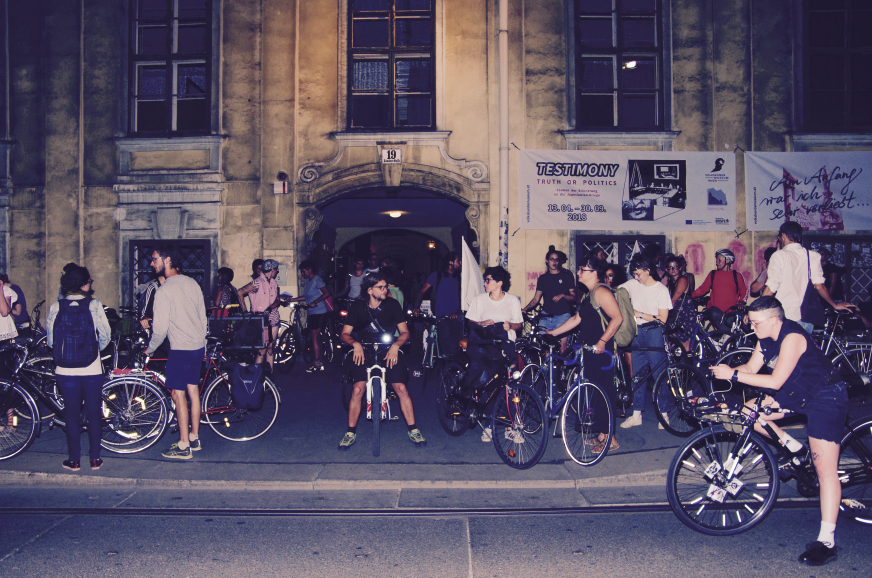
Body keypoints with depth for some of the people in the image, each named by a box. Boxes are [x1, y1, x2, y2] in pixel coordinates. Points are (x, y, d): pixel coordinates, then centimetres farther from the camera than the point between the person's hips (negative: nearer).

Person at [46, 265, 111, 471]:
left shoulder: (55, 307, -2)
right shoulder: (94, 305, -8)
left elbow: (50, 339, 2)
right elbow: (105, 335, -8)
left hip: (65, 369, 1)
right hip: (92, 369, -1)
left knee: (72, 415, 11)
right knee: (93, 414, 11)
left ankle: (74, 460, 17)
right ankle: (95, 459, 16)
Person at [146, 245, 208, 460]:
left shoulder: (164, 291, -15)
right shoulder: (192, 283, 8)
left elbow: (160, 329, -15)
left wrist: (150, 350, 2)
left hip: (180, 348, -8)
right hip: (199, 346, 8)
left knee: (178, 394, 0)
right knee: (193, 390, 15)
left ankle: (183, 446, 4)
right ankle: (194, 438, 25)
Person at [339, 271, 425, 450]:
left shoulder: (392, 305, 0)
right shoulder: (357, 307, 1)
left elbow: (404, 332, 1)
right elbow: (344, 334, 1)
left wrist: (395, 345, -19)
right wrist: (355, 343, -21)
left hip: (389, 351, 0)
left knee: (401, 389, -15)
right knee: (358, 390, -17)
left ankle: (413, 431, 0)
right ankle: (350, 433, -1)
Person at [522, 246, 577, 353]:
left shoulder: (567, 276, 7)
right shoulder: (543, 278, 15)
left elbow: (573, 297, 4)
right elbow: (536, 299, 14)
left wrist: (562, 296, -16)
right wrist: (525, 309, -1)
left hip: (562, 315, -2)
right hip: (546, 315, 2)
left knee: (562, 344, -12)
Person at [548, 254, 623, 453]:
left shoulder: (601, 291, -14)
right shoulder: (589, 294, 18)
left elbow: (617, 317, -21)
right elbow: (577, 319, 23)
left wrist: (602, 341, -25)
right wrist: (554, 332, 21)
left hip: (601, 351, -10)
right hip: (590, 350, 10)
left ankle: (610, 439, 3)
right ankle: (602, 434, 23)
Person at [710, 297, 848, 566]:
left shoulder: (792, 337, -28)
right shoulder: (767, 337, -2)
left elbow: (775, 381, -31)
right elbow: (751, 367, -1)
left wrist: (732, 374, -31)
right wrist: (723, 370, -19)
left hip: (826, 397, -9)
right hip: (797, 394, 9)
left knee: (825, 468, -11)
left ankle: (826, 541, -8)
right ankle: (795, 449, 16)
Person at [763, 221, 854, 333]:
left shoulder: (779, 256, -6)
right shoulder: (813, 256, 6)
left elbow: (770, 288, -11)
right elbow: (819, 286, 5)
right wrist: (835, 305, 20)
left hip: (784, 316, -4)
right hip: (806, 318, 4)